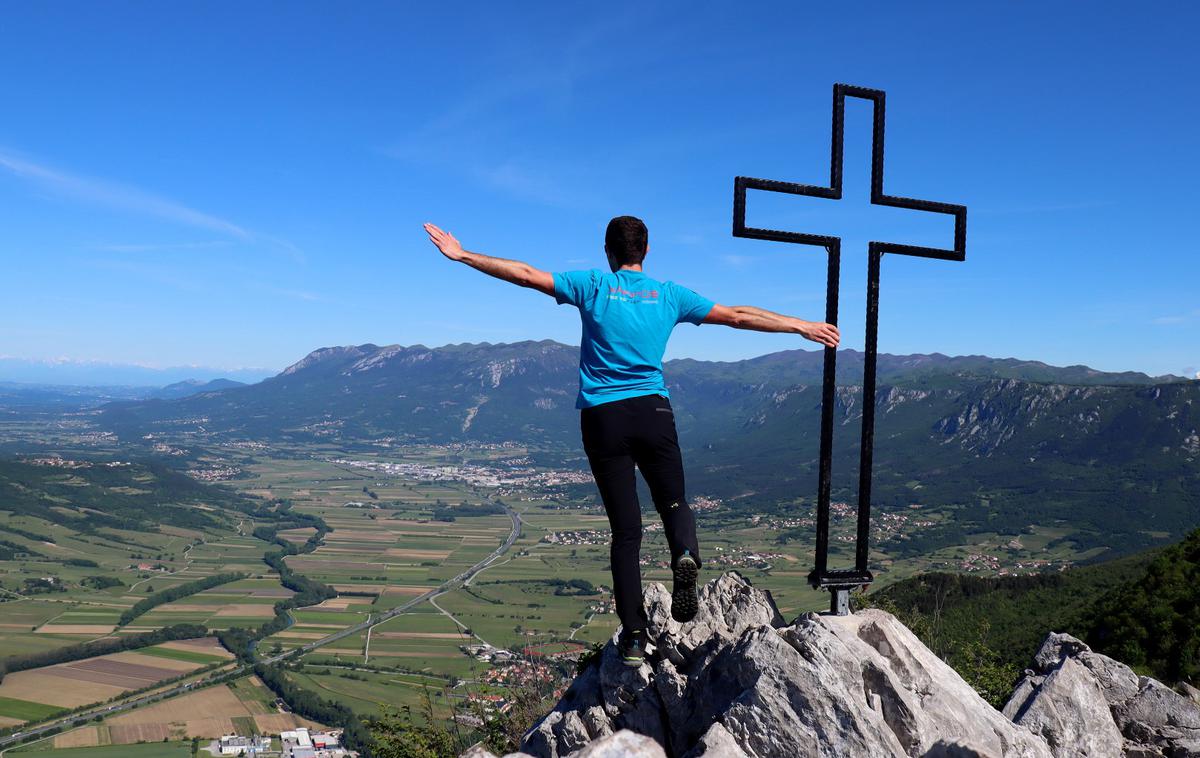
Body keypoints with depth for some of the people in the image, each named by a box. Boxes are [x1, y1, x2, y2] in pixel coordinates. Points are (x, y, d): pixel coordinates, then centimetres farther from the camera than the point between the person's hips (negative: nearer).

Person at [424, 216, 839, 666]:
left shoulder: (592, 285, 5)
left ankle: (634, 636, 3)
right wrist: (802, 326, 22)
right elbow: (738, 316, 12)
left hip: (602, 418, 0)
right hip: (653, 411, 0)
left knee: (626, 529, 4)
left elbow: (526, 274, 2)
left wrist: (462, 255, 9)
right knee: (674, 503, 17)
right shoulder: (669, 295, 9)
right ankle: (685, 555, -18)